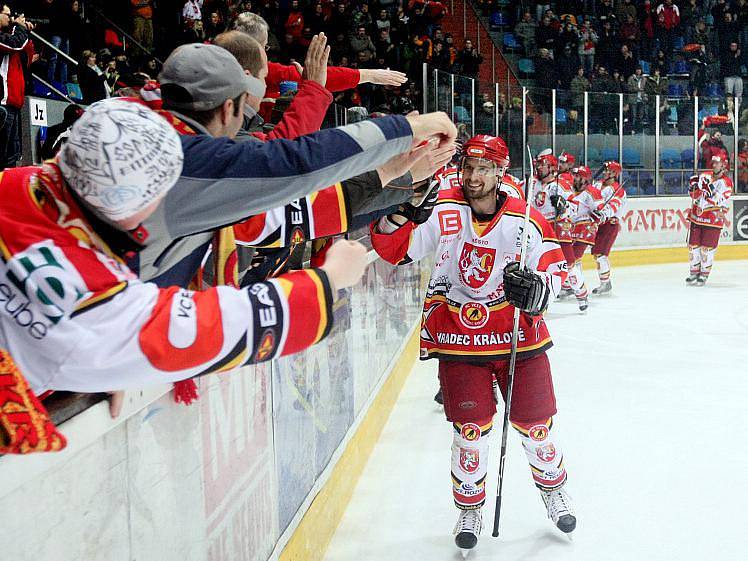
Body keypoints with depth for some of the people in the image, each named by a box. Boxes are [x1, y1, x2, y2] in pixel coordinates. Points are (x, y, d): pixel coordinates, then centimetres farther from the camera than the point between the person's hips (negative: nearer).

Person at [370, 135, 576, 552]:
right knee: (471, 428, 1)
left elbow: (555, 268, 3)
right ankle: (470, 507, 24)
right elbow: (394, 249, -11)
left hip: (518, 335, 1)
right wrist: (400, 215, -30)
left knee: (535, 423, 11)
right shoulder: (442, 211, -9)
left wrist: (537, 288, -19)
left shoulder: (527, 221, -6)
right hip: (458, 335, -1)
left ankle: (554, 488, 40)